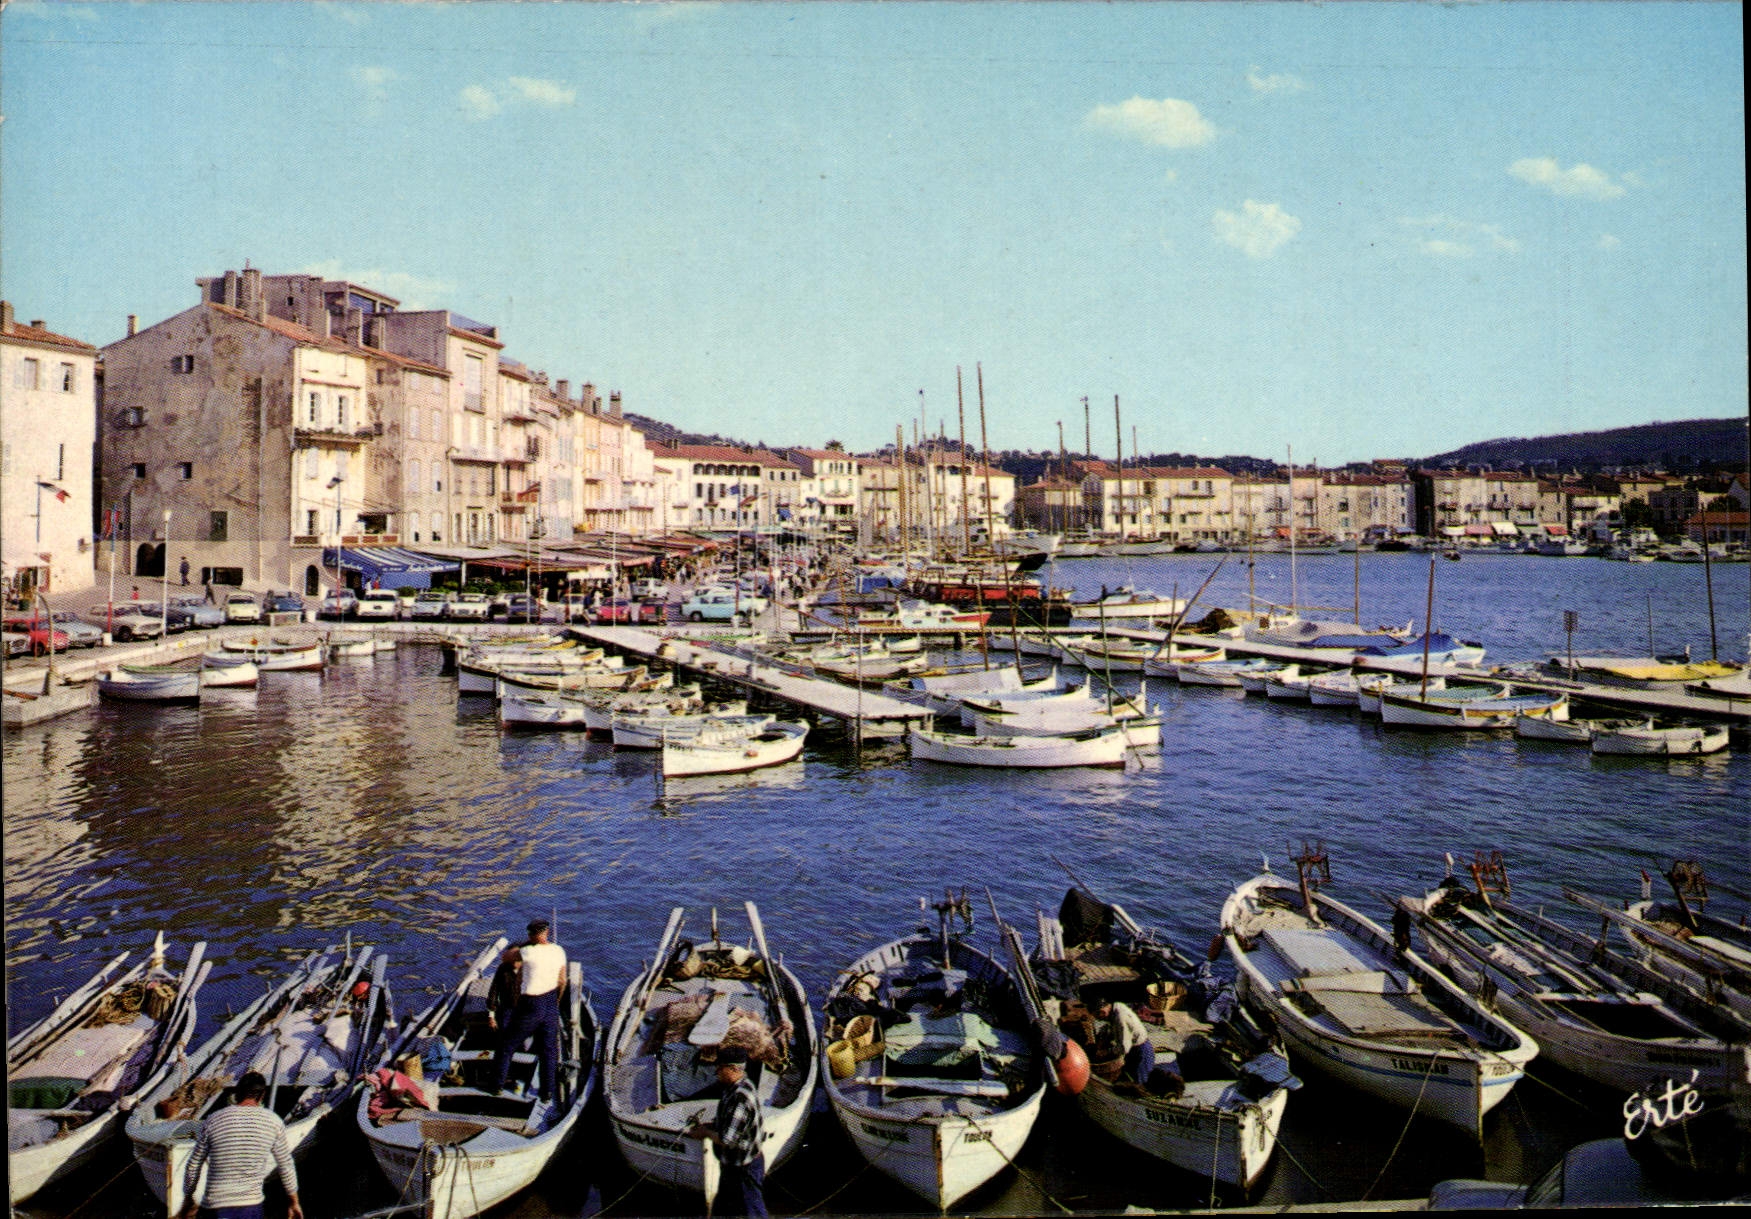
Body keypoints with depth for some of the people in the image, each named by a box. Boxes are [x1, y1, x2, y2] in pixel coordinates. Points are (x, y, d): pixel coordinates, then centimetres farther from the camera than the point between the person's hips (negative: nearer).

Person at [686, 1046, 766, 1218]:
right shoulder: (733, 1089, 2)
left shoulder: (740, 1098, -31)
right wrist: (708, 1125, 2)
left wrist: (706, 1133, -13)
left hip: (745, 1169, -10)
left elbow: (727, 1140, -30)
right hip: (734, 1165, 10)